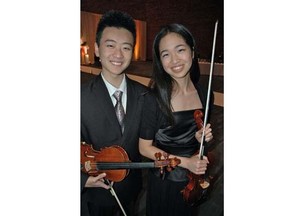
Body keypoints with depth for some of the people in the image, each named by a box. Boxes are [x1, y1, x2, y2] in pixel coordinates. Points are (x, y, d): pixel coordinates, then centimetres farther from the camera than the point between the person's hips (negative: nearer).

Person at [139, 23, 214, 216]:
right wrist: (185, 162, -20)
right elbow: (145, 148, -15)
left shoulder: (205, 95, -7)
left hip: (193, 179, 5)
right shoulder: (154, 99, -22)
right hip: (164, 181, -4)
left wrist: (201, 137, -13)